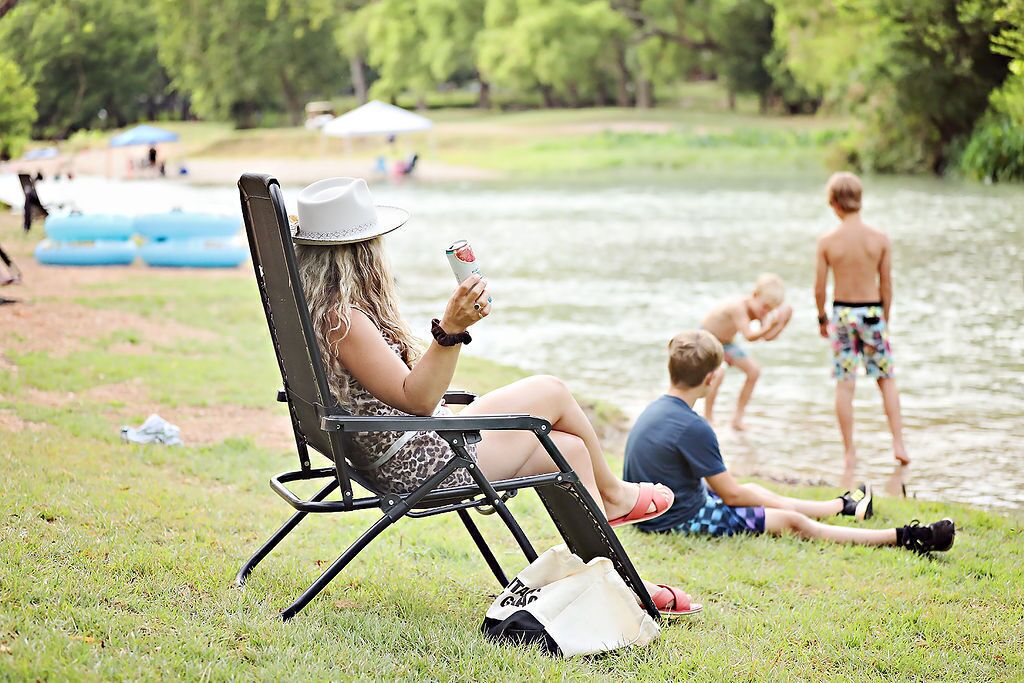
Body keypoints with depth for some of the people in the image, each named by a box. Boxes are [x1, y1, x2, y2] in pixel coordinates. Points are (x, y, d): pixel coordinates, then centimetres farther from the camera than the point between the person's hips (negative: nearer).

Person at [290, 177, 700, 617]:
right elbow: (416, 399, -26)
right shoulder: (342, 318, -24)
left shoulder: (320, 308, 7)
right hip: (422, 464, -10)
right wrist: (451, 330, -33)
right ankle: (613, 494, 31)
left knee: (567, 448, 12)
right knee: (551, 392, 3)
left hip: (395, 459, 10)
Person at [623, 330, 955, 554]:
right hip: (685, 520, -9)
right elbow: (731, 494, -17)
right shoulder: (692, 427, -27)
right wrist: (779, 503, 2)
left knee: (755, 491, 27)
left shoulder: (655, 410, 2)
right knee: (792, 522, -3)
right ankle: (902, 538, 2)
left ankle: (843, 505, 50)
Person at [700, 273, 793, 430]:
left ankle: (738, 417, 11)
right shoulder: (739, 306, -37)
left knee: (754, 371, 1)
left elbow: (767, 337, -19)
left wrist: (783, 321, -29)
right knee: (718, 374, -30)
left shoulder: (759, 309, -15)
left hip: (726, 341, 8)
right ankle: (708, 419, -12)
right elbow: (749, 336, -44)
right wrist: (768, 326, -56)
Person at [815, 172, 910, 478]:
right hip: (872, 312, 0)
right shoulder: (880, 238, -6)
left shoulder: (827, 241, -8)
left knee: (845, 384, 6)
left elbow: (819, 288, -4)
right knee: (887, 378, 15)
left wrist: (822, 318, 12)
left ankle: (849, 451, 9)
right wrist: (885, 318, 13)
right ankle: (898, 444, 12)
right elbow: (886, 285, -1)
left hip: (842, 314, 0)